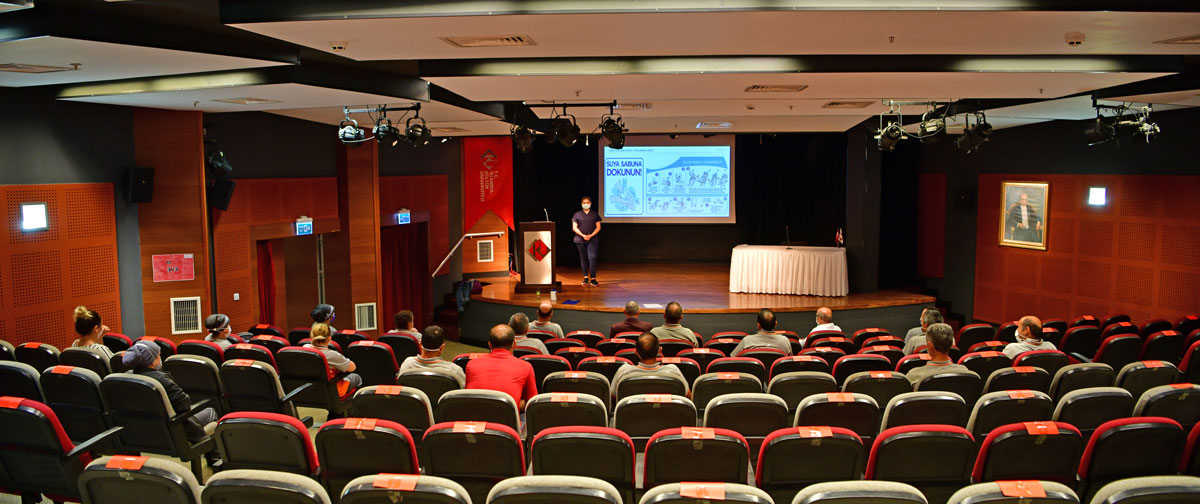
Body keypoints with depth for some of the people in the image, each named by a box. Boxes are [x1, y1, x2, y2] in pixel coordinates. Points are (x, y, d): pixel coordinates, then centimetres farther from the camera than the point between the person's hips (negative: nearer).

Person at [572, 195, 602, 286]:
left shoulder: (595, 214, 8)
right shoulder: (577, 214, 7)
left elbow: (598, 227, 5)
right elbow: (574, 227, 2)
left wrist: (591, 235, -10)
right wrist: (583, 235, -11)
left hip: (592, 240, -1)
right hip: (580, 240, 1)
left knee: (592, 258, -11)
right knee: (583, 259, 6)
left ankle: (593, 279, -11)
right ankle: (585, 278, 13)